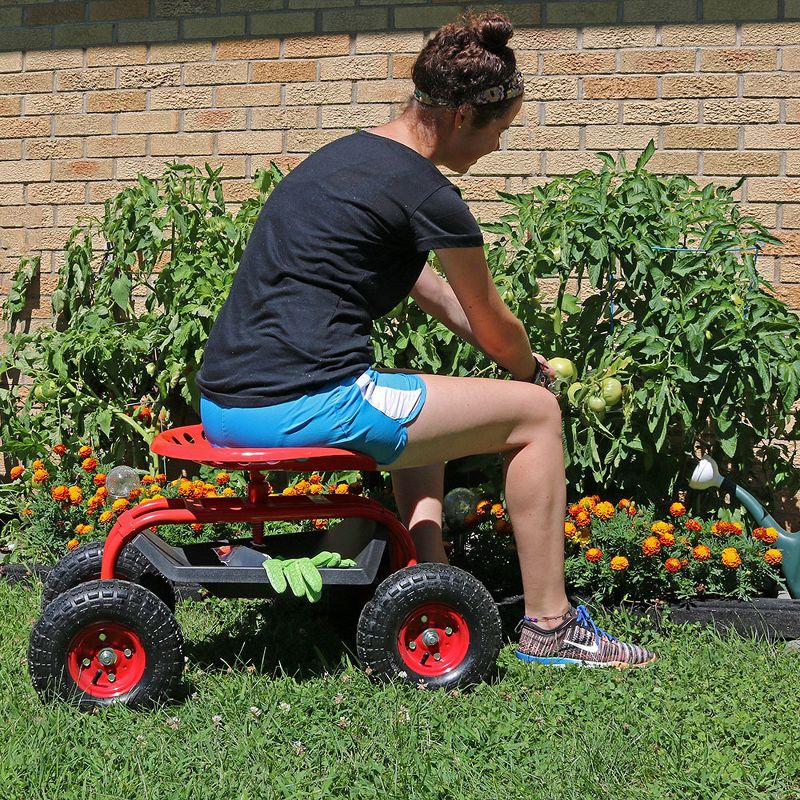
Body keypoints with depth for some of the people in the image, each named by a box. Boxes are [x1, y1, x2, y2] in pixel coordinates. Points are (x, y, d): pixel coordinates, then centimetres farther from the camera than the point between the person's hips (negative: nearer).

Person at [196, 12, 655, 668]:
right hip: (299, 405, -9)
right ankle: (548, 627, 14)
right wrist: (530, 368, 27)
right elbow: (494, 328, 6)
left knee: (422, 413, 34)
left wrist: (515, 357, 35)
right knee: (534, 412, 4)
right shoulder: (426, 193, -8)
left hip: (222, 404, 10)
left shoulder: (345, 156, 19)